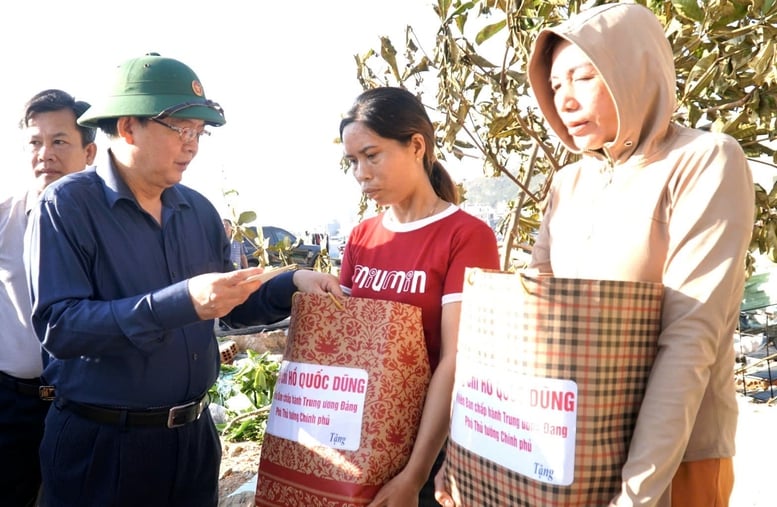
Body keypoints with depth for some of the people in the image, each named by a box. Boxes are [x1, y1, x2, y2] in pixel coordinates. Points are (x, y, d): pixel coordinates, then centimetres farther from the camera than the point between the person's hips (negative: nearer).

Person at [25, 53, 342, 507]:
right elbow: (58, 326, -24)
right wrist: (182, 302, -33)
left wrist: (293, 283, -5)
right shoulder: (67, 206, -12)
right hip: (101, 443, -5)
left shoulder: (200, 210, 5)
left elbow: (232, 307, 13)